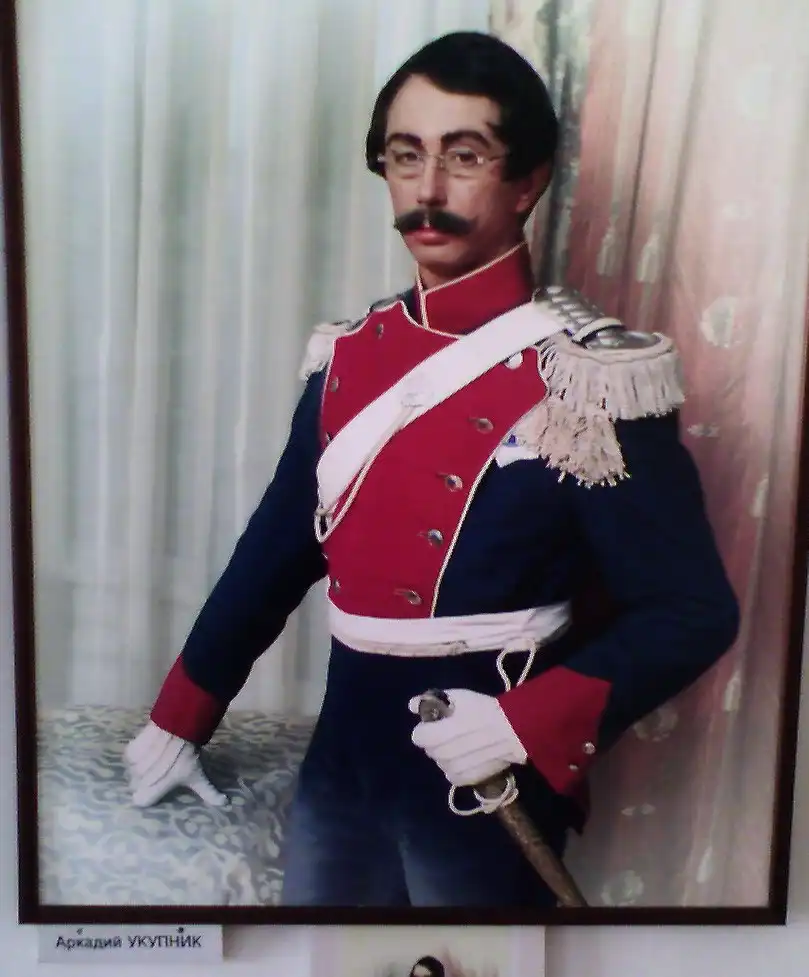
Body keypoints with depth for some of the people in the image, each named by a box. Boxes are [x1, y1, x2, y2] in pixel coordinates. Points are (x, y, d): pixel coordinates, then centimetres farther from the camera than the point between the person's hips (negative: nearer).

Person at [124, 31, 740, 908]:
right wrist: (177, 719, 14)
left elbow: (692, 613, -13)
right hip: (344, 751, 5)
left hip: (487, 780, -5)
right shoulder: (347, 355, 1)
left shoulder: (585, 376, -16)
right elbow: (274, 552, 9)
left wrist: (532, 723, -25)